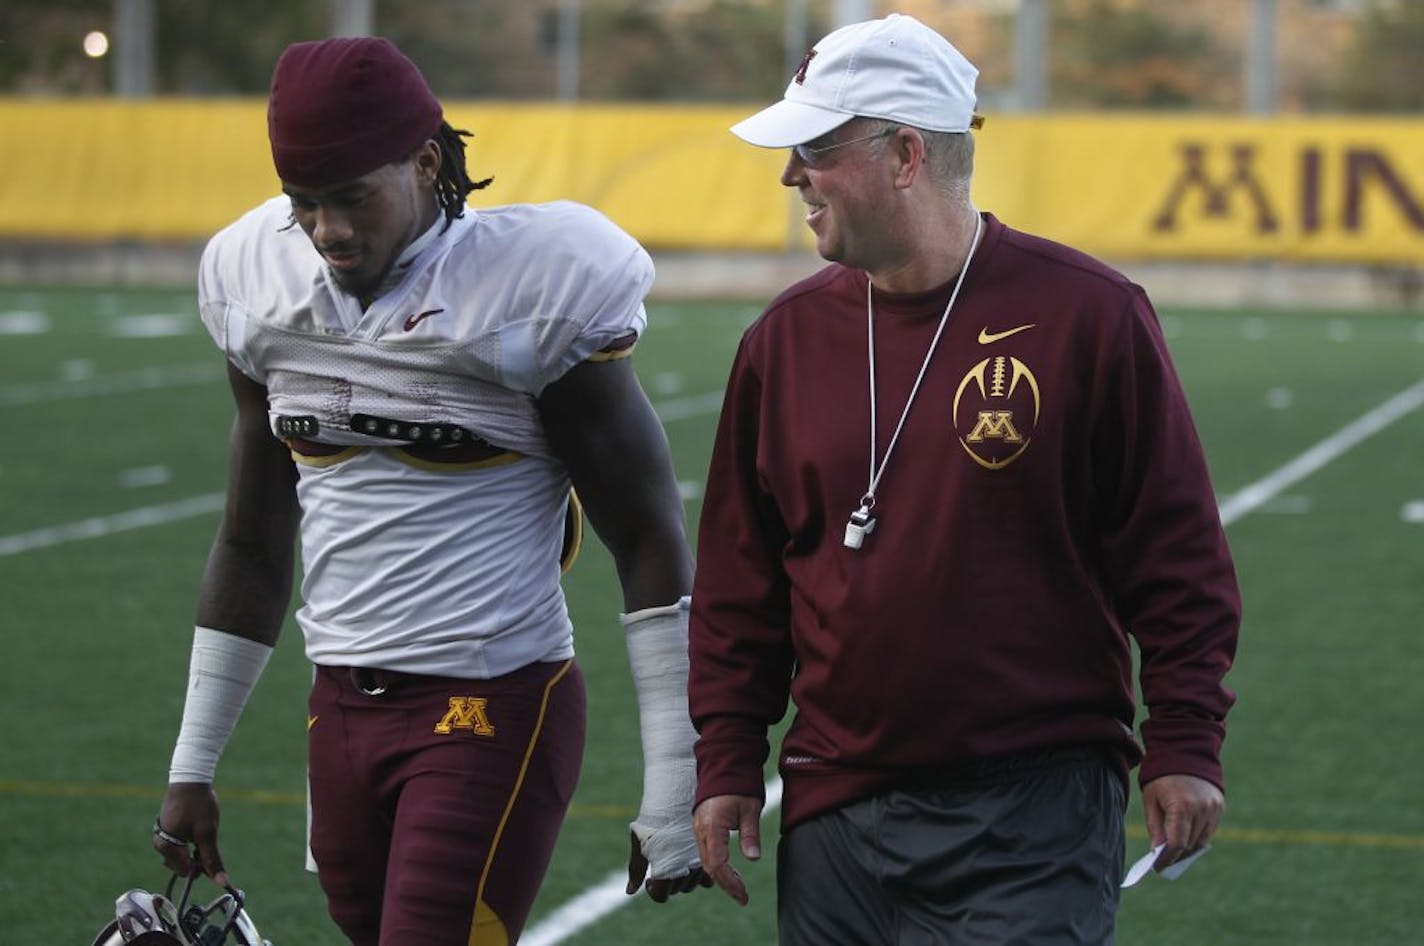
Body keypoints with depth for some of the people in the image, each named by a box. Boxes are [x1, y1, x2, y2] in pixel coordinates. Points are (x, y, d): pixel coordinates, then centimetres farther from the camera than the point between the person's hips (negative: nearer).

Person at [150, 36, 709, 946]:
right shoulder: (264, 288, 6)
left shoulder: (528, 293, -11)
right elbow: (256, 543, 17)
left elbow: (651, 546, -7)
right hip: (342, 709, 6)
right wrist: (192, 767, 17)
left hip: (495, 710, -6)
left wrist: (674, 794, -11)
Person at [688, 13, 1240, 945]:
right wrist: (727, 764, 9)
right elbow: (741, 581, 13)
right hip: (837, 819, 5)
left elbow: (1178, 551, -3)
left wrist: (1185, 748, -6)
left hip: (1035, 819, -4)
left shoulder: (1088, 314, -6)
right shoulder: (788, 337, 7)